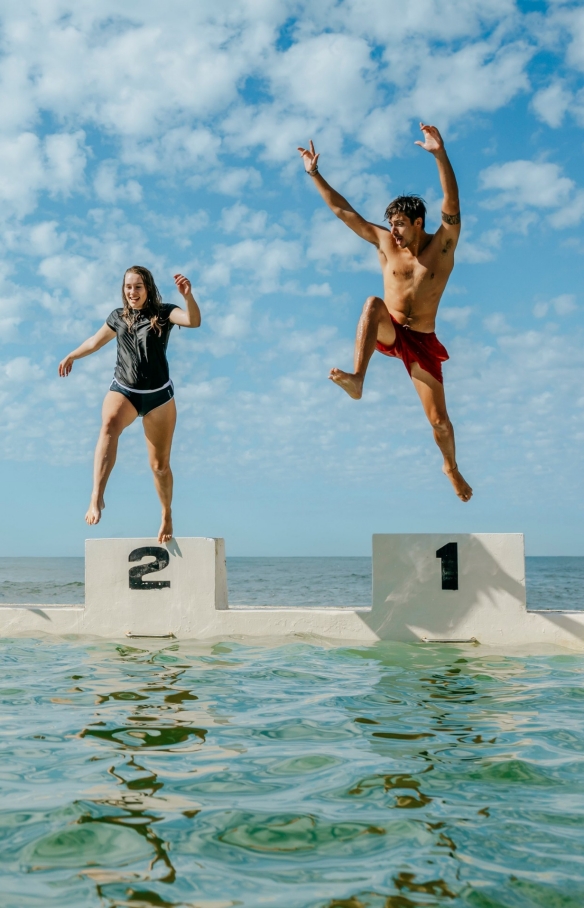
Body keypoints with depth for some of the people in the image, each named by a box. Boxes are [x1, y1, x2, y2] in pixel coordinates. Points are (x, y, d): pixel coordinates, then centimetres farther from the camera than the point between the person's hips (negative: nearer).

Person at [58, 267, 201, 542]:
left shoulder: (163, 313, -1)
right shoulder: (118, 317, 10)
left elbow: (194, 321, -21)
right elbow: (96, 340, 28)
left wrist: (188, 296, -40)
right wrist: (71, 356, 43)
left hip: (158, 395, -1)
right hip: (123, 390, 2)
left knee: (160, 464, 1)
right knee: (109, 425, -34)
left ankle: (167, 515, 27)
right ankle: (96, 497, -46)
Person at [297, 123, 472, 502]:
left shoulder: (443, 244, -8)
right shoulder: (386, 242, -1)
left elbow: (452, 203, -25)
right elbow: (343, 210, 1)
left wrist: (440, 154, -39)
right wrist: (314, 174, -3)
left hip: (422, 341, -1)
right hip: (388, 332, 1)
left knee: (440, 420, -2)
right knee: (373, 303, -34)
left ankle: (451, 467, 30)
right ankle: (357, 379, -45)